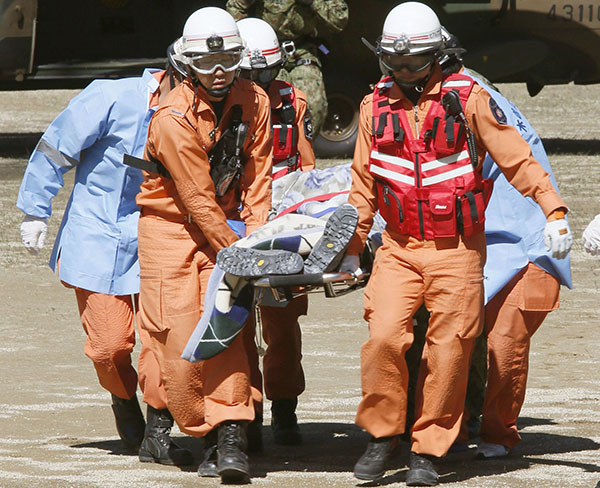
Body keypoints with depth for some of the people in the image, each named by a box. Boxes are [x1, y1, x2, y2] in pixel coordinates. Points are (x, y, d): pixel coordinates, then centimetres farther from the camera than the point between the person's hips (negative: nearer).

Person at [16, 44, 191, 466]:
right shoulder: (112, 99, -13)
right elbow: (55, 150, -5)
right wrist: (36, 212, -2)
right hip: (98, 238, -3)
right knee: (109, 343, -2)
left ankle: (157, 434, 2)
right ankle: (124, 400, 31)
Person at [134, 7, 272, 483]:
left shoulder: (254, 101, -4)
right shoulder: (173, 119, -21)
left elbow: (256, 178, 1)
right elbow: (198, 199, -19)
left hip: (222, 223, 3)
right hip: (169, 225, -3)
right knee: (180, 335, -9)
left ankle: (232, 438, -16)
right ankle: (206, 436, 5)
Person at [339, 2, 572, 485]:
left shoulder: (467, 98, -4)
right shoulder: (376, 105, 6)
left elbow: (516, 157, -3)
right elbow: (363, 181, 15)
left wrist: (553, 209, -11)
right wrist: (353, 247, 16)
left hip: (457, 250, -2)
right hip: (399, 247, 2)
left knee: (450, 350, -1)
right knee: (384, 336, -14)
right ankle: (382, 434, 3)